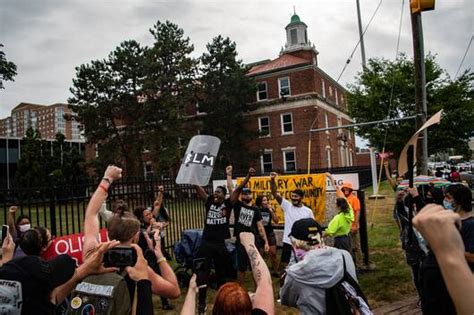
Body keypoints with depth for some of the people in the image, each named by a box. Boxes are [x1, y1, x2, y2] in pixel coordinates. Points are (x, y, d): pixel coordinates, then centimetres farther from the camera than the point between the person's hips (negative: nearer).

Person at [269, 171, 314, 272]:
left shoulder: (308, 211, -1)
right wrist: (272, 179, -27)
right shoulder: (287, 205, -3)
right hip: (288, 242, 0)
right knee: (284, 266, 6)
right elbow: (275, 193, -12)